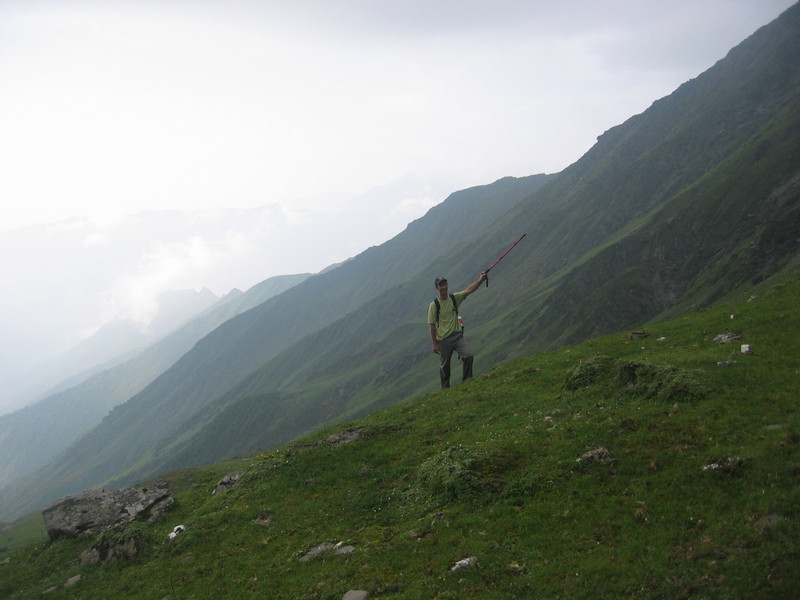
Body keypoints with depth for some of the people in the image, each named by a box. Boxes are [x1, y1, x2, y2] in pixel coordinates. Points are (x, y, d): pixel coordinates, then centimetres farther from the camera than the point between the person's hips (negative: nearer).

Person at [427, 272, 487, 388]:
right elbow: (432, 325, -8)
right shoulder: (434, 305, -10)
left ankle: (466, 382, 1)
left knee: (469, 355, -14)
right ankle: (445, 389, 25)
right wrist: (435, 344, -9)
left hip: (457, 335, 3)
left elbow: (469, 289, -9)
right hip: (443, 339, -3)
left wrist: (481, 280, -24)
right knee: (444, 365, 8)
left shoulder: (454, 298, 1)